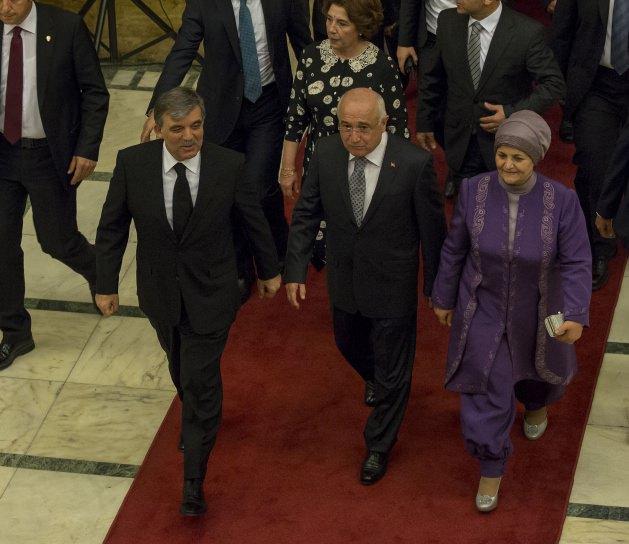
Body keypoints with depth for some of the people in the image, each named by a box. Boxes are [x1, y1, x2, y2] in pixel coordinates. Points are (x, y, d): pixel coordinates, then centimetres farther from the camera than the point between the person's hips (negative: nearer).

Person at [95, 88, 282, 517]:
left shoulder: (229, 165, -20)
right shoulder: (132, 163, -17)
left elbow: (255, 218, -3)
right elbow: (112, 226, -5)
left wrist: (270, 270, 9)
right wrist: (107, 285, 0)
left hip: (210, 293, -2)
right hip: (160, 291, 3)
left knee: (201, 382, -2)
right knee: (182, 371, 24)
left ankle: (194, 481, 10)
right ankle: (198, 417, 55)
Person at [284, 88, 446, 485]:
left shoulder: (414, 163, -26)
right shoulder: (326, 154, -16)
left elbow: (432, 229, -15)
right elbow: (306, 214, -3)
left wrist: (437, 288, -6)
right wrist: (295, 270, -6)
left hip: (393, 287, -4)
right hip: (344, 281, 4)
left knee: (392, 372, 13)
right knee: (349, 345, 30)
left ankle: (379, 446, 38)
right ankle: (375, 379, 65)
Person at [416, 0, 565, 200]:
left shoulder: (527, 32, -17)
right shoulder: (448, 22, -4)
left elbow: (553, 84, -10)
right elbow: (434, 77, 10)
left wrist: (514, 113, -18)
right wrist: (424, 122, 14)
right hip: (461, 144, 3)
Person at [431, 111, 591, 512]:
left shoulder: (561, 200, -26)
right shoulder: (475, 190, -20)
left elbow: (576, 263, -21)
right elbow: (455, 249, -6)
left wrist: (576, 315, -35)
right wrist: (444, 298, 4)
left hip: (535, 312, 0)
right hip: (483, 309, 0)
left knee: (540, 366, 28)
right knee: (485, 390, 3)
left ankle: (537, 400, 66)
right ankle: (492, 466, 28)